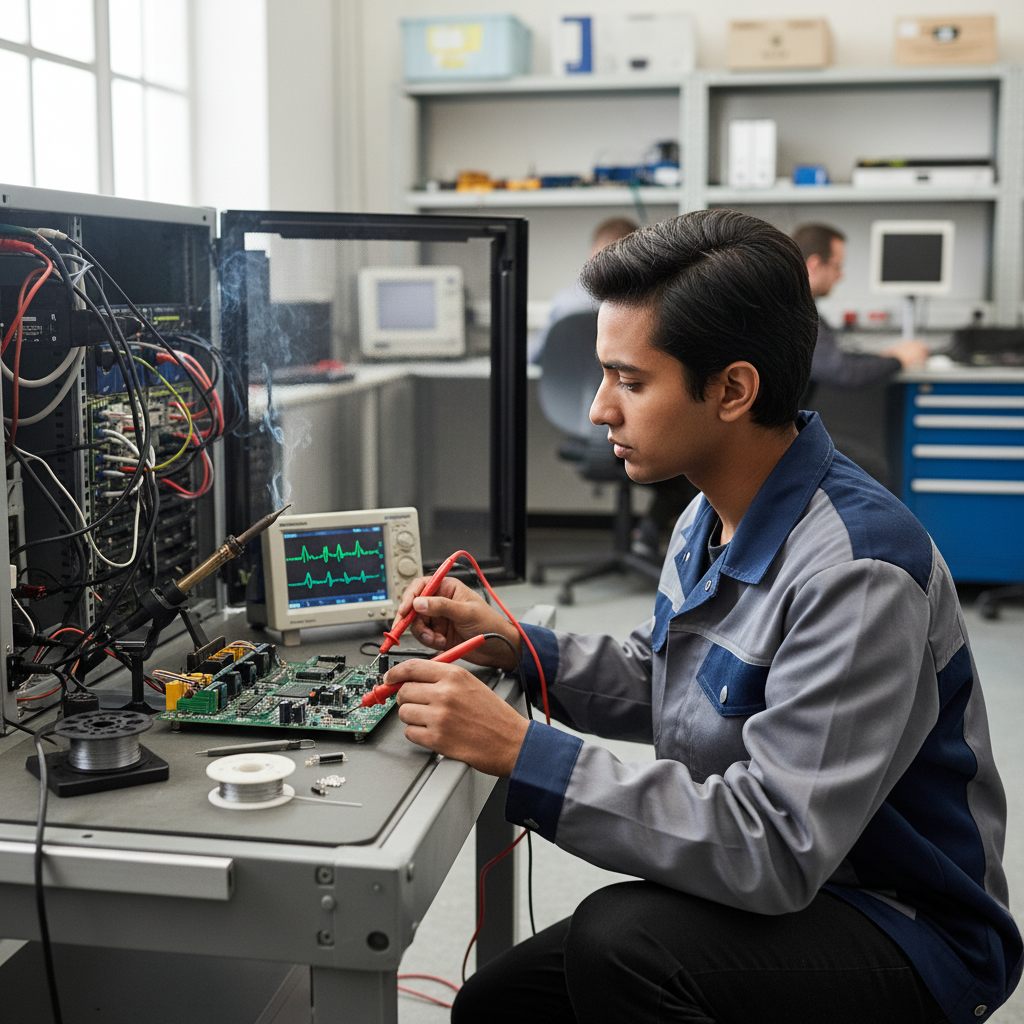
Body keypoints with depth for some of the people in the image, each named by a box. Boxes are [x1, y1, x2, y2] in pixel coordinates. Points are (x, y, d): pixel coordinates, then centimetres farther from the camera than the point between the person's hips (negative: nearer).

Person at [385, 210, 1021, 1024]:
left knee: (621, 940, -31)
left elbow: (774, 849, -31)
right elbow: (653, 688, 16)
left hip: (907, 935, -8)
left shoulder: (856, 572, -28)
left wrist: (521, 752, -32)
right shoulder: (715, 516, 2)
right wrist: (514, 645, -1)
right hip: (767, 892, 8)